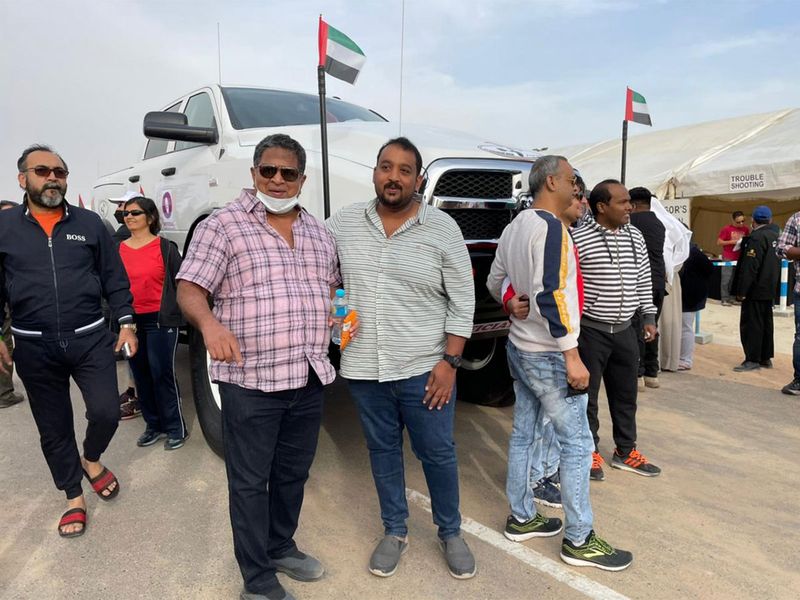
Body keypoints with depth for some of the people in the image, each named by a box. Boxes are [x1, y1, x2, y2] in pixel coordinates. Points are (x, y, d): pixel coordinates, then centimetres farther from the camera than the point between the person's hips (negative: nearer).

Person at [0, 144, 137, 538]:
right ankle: (74, 497, 28)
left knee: (105, 412, -8)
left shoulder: (89, 223, 4)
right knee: (53, 429, 10)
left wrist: (126, 323, -1)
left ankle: (92, 460, 26)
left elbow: (114, 279, 6)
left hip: (91, 339, 0)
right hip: (35, 348, 0)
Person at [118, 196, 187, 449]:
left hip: (160, 320, -5)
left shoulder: (165, 247, -4)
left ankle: (176, 428, 11)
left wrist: (174, 313, -4)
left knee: (163, 374, -3)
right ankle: (153, 425, 25)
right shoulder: (118, 249, 8)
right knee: (141, 375, 11)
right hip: (131, 321, 5)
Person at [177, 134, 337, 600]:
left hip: (310, 378, 6)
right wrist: (209, 322, -30)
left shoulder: (319, 232, 13)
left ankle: (281, 547, 40)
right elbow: (189, 290, -9)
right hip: (250, 381, -5)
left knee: (294, 475, 19)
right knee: (250, 483, 7)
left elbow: (336, 286, 25)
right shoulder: (223, 225, -5)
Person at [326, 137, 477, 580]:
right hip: (364, 369, 3)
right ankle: (395, 532, 37)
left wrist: (449, 361, -10)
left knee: (438, 454, 10)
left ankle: (450, 534, 33)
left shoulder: (442, 229, -5)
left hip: (425, 369, -2)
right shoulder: (344, 223, 1)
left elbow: (463, 302, -4)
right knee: (382, 451, 16)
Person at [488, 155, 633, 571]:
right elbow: (550, 294, -25)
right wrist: (572, 356, -23)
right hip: (548, 354, -9)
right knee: (577, 442, 1)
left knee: (524, 433, 15)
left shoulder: (515, 226, 11)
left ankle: (521, 518, 28)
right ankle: (578, 540, 12)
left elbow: (494, 284, 18)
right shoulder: (550, 226, -17)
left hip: (519, 347, 9)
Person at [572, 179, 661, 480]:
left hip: (625, 330, 6)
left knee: (626, 393, 15)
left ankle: (625, 451, 31)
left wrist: (648, 316, 13)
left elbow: (644, 279, 16)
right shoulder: (578, 238, -12)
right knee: (587, 394, 6)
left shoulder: (635, 236, 8)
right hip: (590, 330, -6)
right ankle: (590, 452, 22)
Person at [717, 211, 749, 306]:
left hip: (741, 258, 4)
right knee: (726, 279, -4)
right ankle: (725, 299, 0)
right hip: (728, 258, -4)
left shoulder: (746, 229, 7)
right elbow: (719, 242, -4)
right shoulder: (726, 229, -5)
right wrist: (732, 242, -15)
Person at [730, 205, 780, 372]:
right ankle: (766, 357, 22)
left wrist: (741, 291, -19)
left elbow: (749, 267, -22)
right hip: (769, 289, 9)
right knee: (766, 323, 14)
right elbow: (776, 262, 17)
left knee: (751, 324, -4)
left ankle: (752, 360, -2)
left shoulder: (756, 237, -18)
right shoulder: (775, 235, 8)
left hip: (756, 289, -9)